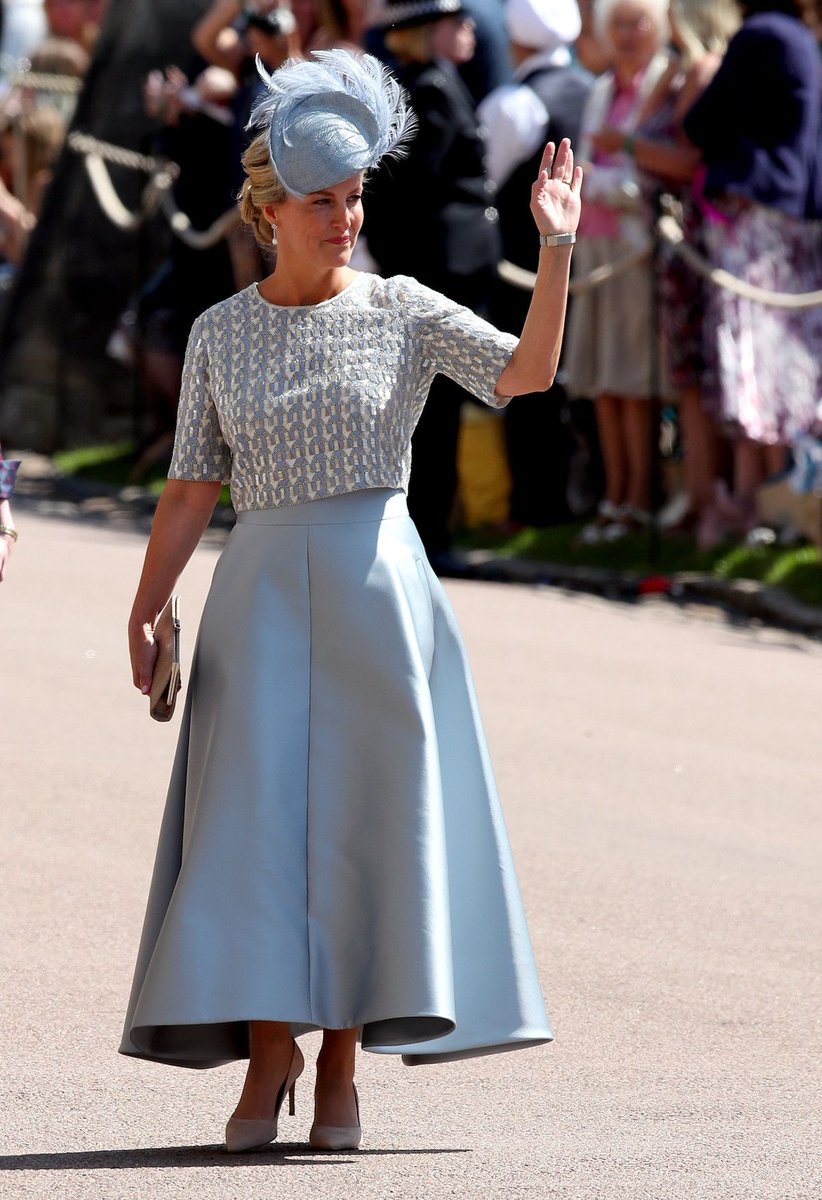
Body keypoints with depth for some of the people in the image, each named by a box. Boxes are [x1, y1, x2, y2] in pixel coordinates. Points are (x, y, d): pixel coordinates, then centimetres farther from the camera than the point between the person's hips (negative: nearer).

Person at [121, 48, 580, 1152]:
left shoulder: (403, 311, 3)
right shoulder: (221, 332, 8)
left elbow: (527, 372, -11)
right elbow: (193, 483, 7)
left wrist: (556, 248, -20)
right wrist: (146, 606, -2)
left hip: (377, 583, -1)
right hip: (262, 594, 1)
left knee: (366, 816, -2)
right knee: (255, 814, -6)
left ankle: (341, 1069, 4)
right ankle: (266, 1052, 1)